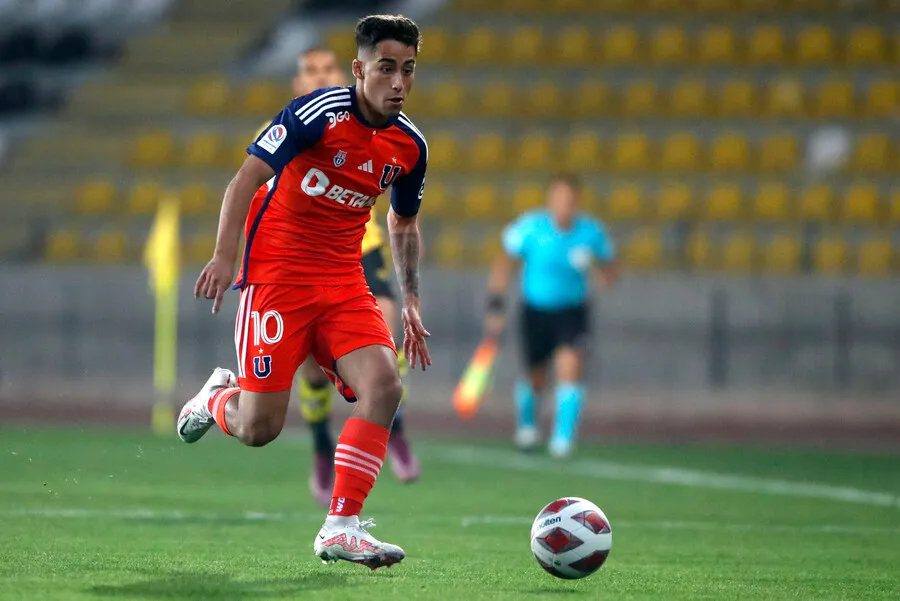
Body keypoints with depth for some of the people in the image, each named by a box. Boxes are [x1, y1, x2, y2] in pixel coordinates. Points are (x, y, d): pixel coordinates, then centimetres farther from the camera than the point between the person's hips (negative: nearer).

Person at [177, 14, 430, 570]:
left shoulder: (410, 145, 4)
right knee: (259, 429, -9)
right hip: (276, 270, -5)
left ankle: (342, 526, -15)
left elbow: (404, 224, 21)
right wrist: (225, 256, -24)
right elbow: (247, 178, -14)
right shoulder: (319, 113, -15)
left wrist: (411, 304, 16)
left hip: (344, 279, 5)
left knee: (384, 384, -20)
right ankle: (216, 397, 30)